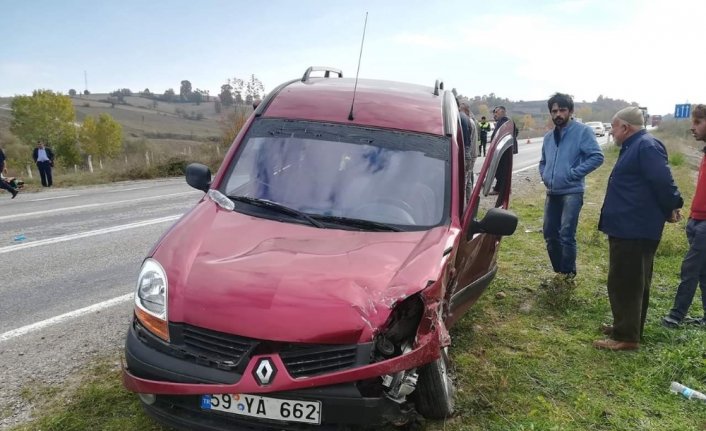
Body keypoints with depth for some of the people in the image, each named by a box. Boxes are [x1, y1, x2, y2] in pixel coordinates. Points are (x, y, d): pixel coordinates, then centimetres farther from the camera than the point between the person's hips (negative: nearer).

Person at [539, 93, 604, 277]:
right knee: (550, 234, 9)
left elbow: (597, 157, -14)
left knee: (566, 234, -12)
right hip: (552, 192, 7)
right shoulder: (548, 136, 14)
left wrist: (574, 173, -17)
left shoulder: (583, 131, -6)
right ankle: (558, 271, 25)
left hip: (572, 192, -7)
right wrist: (544, 176, 9)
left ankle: (568, 274, 2)